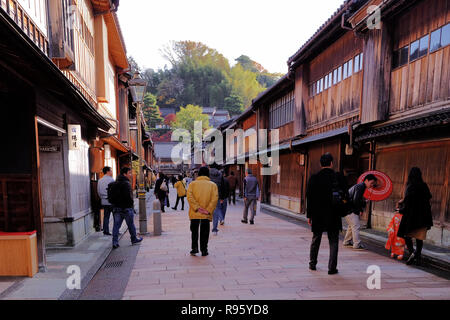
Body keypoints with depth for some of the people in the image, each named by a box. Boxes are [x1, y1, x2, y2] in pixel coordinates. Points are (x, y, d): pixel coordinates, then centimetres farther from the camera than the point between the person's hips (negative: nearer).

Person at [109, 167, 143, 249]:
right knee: (131, 225, 9)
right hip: (126, 208, -7)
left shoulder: (114, 184, 12)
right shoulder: (126, 183, -16)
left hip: (116, 208, 7)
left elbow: (110, 197, 14)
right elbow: (128, 196, -24)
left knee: (116, 225, 7)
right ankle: (134, 239, 23)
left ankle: (115, 242, 4)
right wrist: (131, 204, -12)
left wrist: (115, 204, 16)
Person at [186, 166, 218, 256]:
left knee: (194, 231, 16)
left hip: (194, 213, 0)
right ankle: (204, 250, 14)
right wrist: (208, 210, -10)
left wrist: (197, 208, -12)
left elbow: (189, 196, -10)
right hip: (206, 215, 0)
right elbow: (215, 198, -10)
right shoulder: (213, 185, 2)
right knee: (204, 232, 11)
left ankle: (194, 248, 12)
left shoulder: (192, 183, 3)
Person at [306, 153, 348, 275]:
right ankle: (332, 268, 10)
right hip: (334, 216, -1)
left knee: (316, 240, 16)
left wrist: (309, 215, 2)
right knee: (333, 242, 9)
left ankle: (312, 264, 28)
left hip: (317, 215, 1)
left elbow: (309, 197, -5)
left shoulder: (314, 178, -6)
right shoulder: (339, 177, -6)